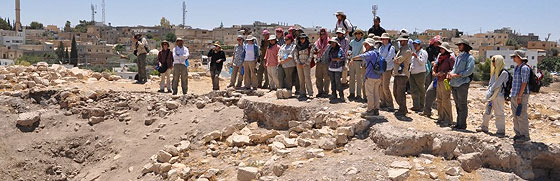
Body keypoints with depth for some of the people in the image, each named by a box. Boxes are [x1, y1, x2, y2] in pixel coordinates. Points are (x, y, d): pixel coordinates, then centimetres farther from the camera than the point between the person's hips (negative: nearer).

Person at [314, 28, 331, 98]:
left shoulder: (329, 43, 0)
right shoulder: (317, 43, 14)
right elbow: (313, 51, 14)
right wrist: (316, 52, -8)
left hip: (326, 63, -5)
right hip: (319, 63, 5)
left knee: (326, 78, -2)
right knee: (318, 77, 6)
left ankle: (326, 92, 4)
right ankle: (320, 91, 15)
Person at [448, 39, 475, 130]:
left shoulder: (469, 58, -5)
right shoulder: (458, 57, 19)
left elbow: (469, 71, -14)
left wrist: (457, 75, -16)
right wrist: (451, 73, 2)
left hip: (462, 84, -8)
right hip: (454, 84, 8)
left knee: (462, 105, -5)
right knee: (457, 105, 12)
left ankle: (462, 125, -1)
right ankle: (458, 123, 19)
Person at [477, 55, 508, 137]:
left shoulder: (504, 73, -11)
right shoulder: (494, 71, 15)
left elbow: (497, 84, -15)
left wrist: (490, 92, -10)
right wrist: (488, 92, 4)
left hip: (499, 95, -8)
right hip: (491, 95, 8)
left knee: (499, 113, -4)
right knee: (487, 111, 15)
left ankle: (501, 131, 3)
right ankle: (484, 127, 27)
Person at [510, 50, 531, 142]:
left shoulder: (524, 68, -14)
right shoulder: (517, 67, 15)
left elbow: (524, 83, -18)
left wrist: (519, 96, -20)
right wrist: (512, 93, 19)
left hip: (521, 95, -9)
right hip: (514, 95, 9)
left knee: (521, 116, -5)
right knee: (515, 116, 13)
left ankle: (525, 135, 2)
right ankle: (518, 134, 22)